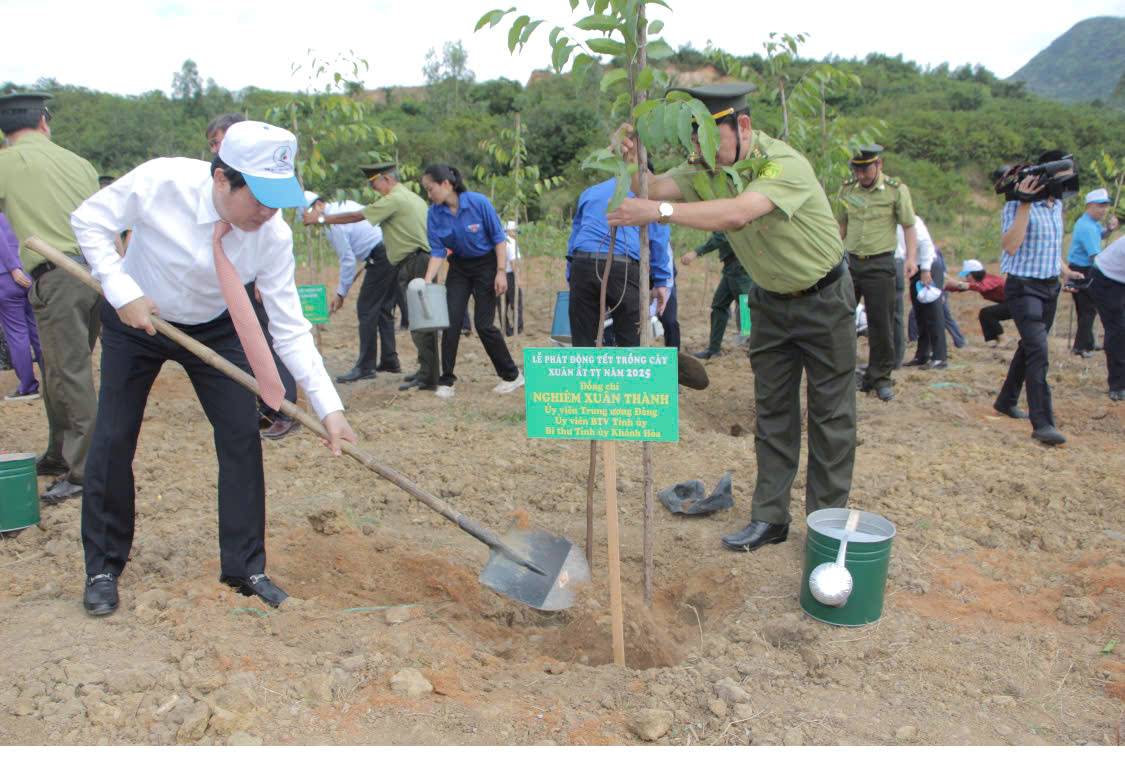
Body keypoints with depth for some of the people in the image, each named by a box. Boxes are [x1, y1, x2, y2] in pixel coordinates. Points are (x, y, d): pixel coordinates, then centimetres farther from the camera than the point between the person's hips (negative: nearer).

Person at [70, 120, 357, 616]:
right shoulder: (161, 182, -31)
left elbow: (290, 327, -24)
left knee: (242, 439, -6)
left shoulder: (274, 236, -26)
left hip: (214, 330, 1)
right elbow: (89, 221, -14)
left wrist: (328, 407, -30)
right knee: (113, 440, 2)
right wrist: (122, 292, -26)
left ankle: (245, 567, 9)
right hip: (134, 319, -1)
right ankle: (103, 568, 21)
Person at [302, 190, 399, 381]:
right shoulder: (346, 204, 14)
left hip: (380, 259, -9)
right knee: (384, 308, 15)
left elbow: (348, 261, -13)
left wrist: (340, 293, -6)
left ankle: (365, 367, -2)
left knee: (366, 310, -4)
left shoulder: (333, 224, -12)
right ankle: (390, 361, 19)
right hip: (394, 253, 9)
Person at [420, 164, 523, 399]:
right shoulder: (434, 214, -9)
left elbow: (499, 238, -14)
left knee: (483, 324, -6)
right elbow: (437, 252, -8)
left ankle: (512, 375, 11)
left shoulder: (479, 202, -21)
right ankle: (446, 381, 3)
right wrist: (427, 281, -21)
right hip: (459, 267, 4)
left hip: (486, 265, -4)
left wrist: (501, 272, -17)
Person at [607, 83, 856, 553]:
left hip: (824, 298, -6)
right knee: (773, 410, 9)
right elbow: (655, 189, -19)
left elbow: (736, 214, -46)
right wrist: (632, 161, -39)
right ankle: (769, 518, 17)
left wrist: (660, 212, -51)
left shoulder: (784, 164, -30)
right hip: (771, 299, 6)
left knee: (831, 413, 3)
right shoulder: (708, 168, -8)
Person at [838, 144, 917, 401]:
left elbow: (909, 226, -2)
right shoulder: (847, 189, 7)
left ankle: (880, 378, 11)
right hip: (850, 262, 4)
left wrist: (911, 257, -14)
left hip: (880, 264, -3)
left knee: (881, 324, 0)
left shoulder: (897, 190, -3)